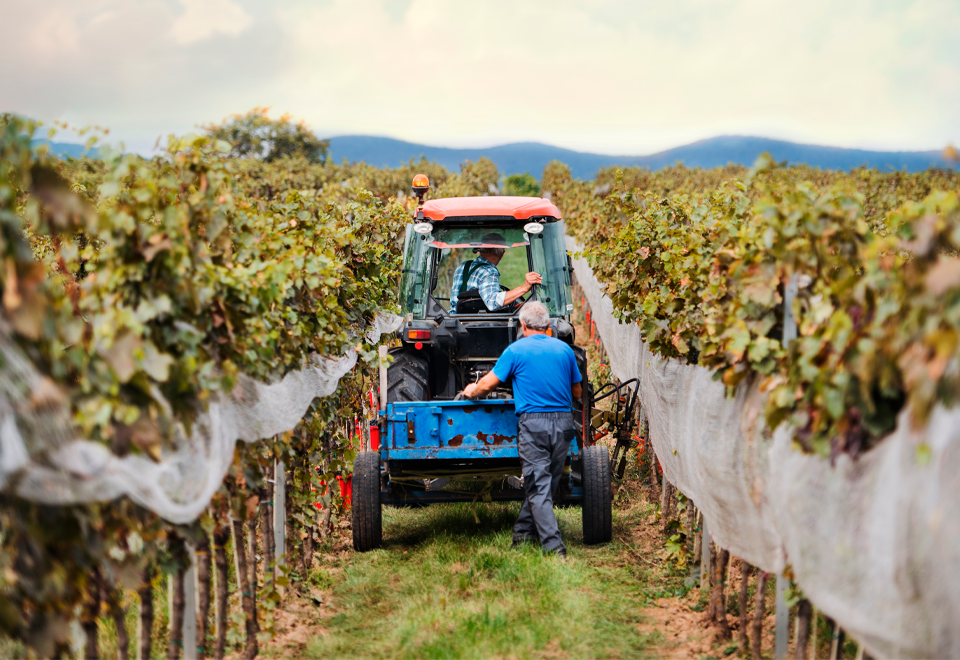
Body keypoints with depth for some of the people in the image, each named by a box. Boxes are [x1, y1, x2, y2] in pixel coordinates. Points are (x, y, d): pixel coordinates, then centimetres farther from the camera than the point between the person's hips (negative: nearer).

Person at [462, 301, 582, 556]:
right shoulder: (564, 349, 10)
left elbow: (488, 384, 1)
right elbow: (577, 392, 18)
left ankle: (553, 545, -13)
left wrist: (472, 391, 23)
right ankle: (523, 533, 23)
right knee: (547, 483, 13)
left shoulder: (517, 350, -1)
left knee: (538, 487, -4)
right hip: (564, 422, 4)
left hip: (534, 421, -4)